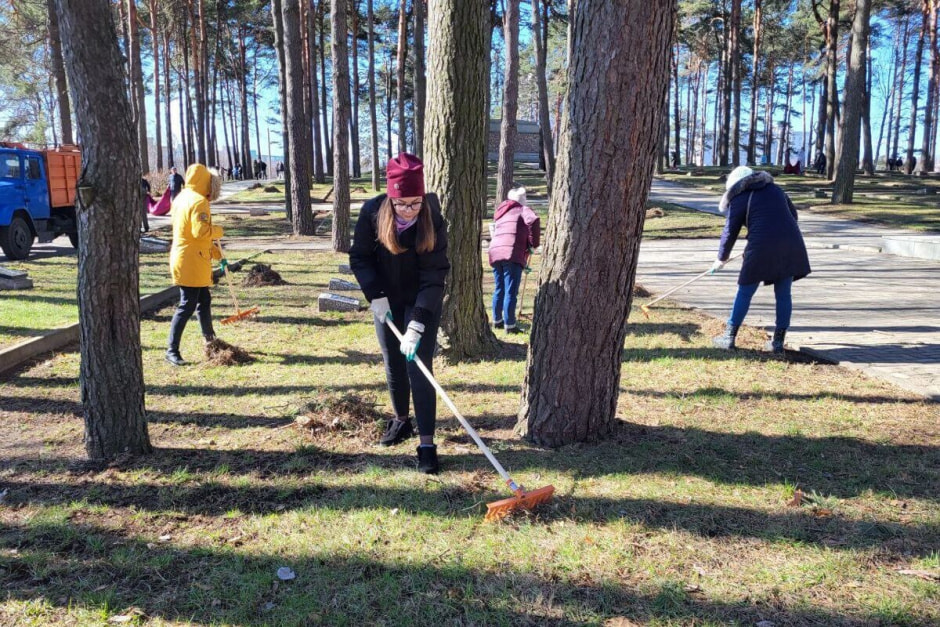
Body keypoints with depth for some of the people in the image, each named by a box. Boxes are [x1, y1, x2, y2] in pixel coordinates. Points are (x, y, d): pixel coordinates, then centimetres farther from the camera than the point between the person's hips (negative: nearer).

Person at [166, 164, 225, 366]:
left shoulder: (181, 198, 14)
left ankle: (209, 339, 31)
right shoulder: (199, 201, -17)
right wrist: (218, 230, -7)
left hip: (183, 257, 10)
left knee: (204, 300, 19)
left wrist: (214, 251, 20)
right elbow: (201, 231, -27)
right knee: (187, 306, -6)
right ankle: (172, 350, -4)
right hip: (192, 262, -10)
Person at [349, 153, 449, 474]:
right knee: (393, 364, 13)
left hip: (422, 303, -3)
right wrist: (375, 295, -16)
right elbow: (359, 257, -5)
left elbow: (434, 275, -24)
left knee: (418, 367, -10)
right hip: (386, 301, 3)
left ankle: (427, 444, -5)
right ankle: (401, 420, 35)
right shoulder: (373, 212, -17)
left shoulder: (433, 221, -23)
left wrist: (417, 323, -31)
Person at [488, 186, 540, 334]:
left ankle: (497, 320, 29)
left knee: (499, 289, 19)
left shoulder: (501, 213, 29)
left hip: (495, 253, 7)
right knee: (511, 292, -5)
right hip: (512, 254, -7)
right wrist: (534, 243, -3)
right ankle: (509, 325, -4)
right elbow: (533, 220, -14)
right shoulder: (523, 210, 7)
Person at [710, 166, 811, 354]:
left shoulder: (739, 199, 5)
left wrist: (721, 259, 20)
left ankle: (729, 338, 13)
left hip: (762, 248, -4)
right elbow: (793, 214, 28)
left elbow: (730, 233, 8)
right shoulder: (775, 189, 19)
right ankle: (778, 341, 12)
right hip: (791, 245, 4)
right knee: (783, 295, 11)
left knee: (745, 293, 8)